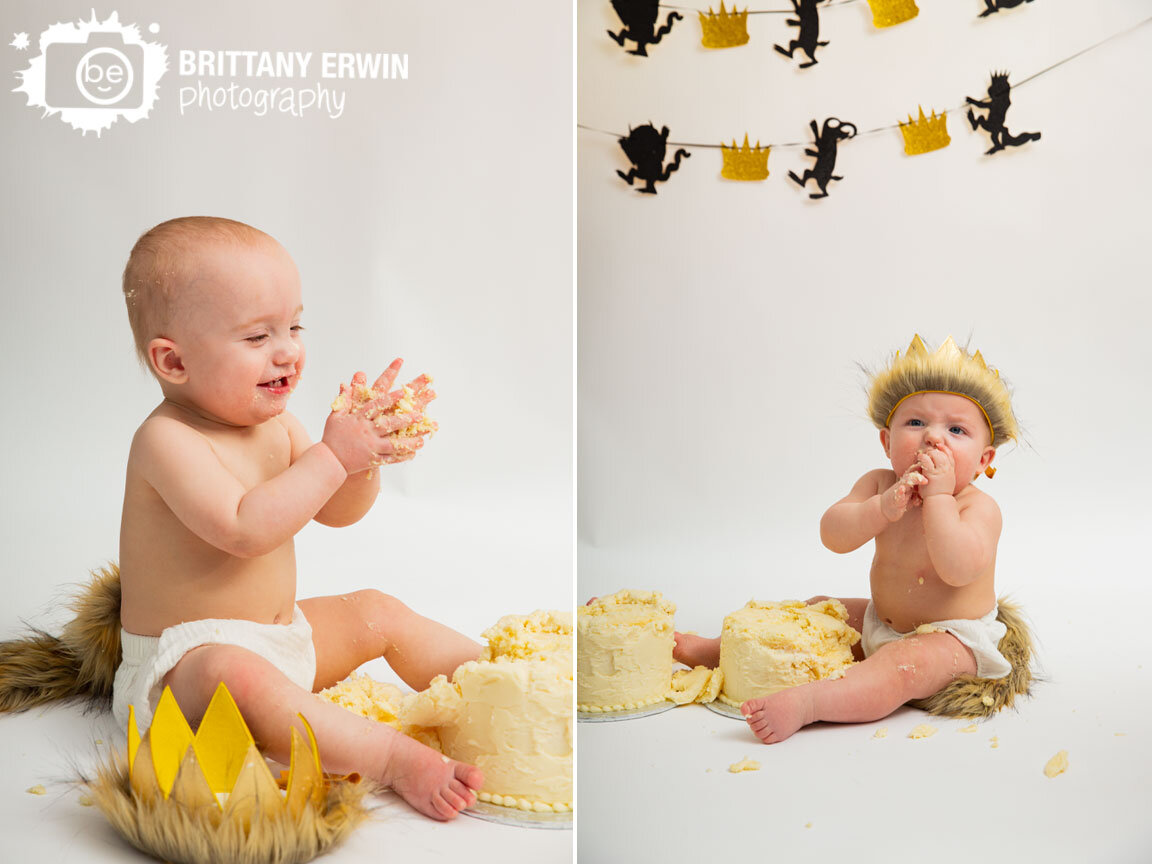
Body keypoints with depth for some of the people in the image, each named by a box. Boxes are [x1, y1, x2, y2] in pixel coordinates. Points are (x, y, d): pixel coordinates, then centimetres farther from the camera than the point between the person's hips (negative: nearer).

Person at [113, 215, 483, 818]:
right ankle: (394, 758, -41)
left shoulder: (274, 425, 4)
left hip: (281, 634, 9)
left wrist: (365, 454, -14)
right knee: (234, 678, -39)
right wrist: (332, 455, -31)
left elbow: (337, 512, 5)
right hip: (185, 661, -9)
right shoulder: (167, 440, -22)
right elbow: (244, 529, -35)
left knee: (380, 613, 8)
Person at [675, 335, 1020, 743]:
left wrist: (938, 496, -33)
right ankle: (719, 650, 21)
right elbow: (833, 535, -15)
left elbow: (959, 569, -37)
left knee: (902, 664, -36)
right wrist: (884, 507, -31)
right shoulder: (879, 484, -3)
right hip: (882, 621, 8)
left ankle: (808, 700, -56)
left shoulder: (979, 507, -19)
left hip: (950, 638, -7)